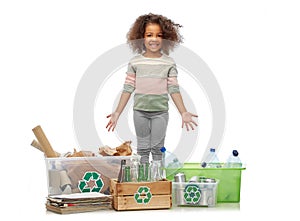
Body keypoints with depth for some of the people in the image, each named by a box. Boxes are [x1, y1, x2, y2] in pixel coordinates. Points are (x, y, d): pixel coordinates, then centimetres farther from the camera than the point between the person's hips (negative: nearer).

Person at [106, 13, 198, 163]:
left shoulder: (169, 63, -1)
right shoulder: (135, 62, -1)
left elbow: (174, 90, -1)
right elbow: (128, 89, 1)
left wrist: (184, 113, -8)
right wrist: (117, 113, -3)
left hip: (160, 112, 0)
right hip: (140, 111, 1)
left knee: (158, 149, 6)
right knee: (142, 149, 9)